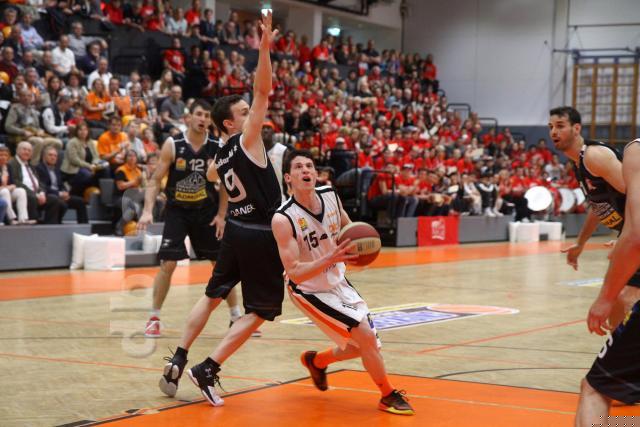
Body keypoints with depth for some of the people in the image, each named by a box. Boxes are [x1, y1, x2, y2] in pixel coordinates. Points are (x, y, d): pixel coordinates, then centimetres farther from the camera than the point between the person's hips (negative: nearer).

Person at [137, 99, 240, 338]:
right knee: (168, 264, -10)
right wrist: (148, 211, -22)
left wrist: (221, 215, -3)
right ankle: (154, 318, 3)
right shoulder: (173, 145, -13)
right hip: (177, 211, -2)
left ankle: (236, 317, 19)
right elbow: (155, 180, -11)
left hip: (206, 211, 2)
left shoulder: (217, 148, -7)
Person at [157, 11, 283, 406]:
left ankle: (178, 363, 15)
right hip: (261, 235, -7)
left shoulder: (220, 157, 9)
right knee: (259, 312, 2)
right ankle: (207, 370, -5)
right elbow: (263, 92, -24)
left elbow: (211, 175, 35)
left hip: (236, 229, 7)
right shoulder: (247, 139, -12)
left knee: (212, 296, 20)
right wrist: (265, 48, -30)